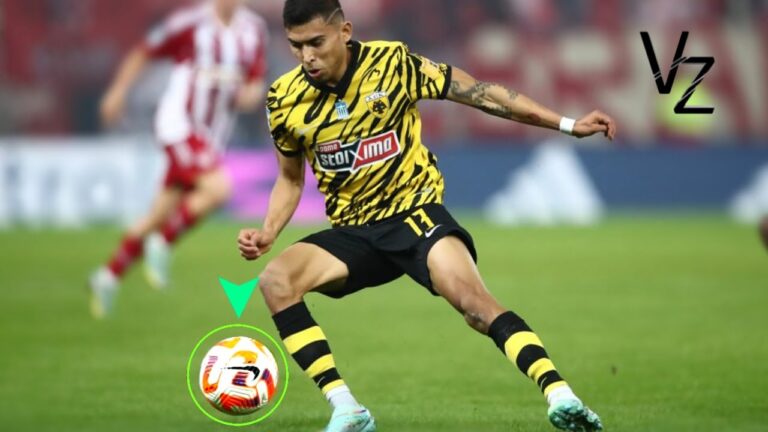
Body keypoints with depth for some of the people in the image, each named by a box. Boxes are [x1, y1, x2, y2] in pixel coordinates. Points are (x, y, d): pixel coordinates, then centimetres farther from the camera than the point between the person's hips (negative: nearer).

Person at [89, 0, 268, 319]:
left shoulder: (254, 29, 5)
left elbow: (256, 85, 12)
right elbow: (144, 52, 2)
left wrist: (252, 93, -11)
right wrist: (118, 92, 3)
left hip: (213, 136, 6)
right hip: (179, 123, -6)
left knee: (160, 217, 9)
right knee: (218, 188, -27)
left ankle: (109, 275, 26)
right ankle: (162, 244, -8)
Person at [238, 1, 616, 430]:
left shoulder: (393, 63, -10)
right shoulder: (285, 99, -2)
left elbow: (479, 93, -3)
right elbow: (291, 179, 15)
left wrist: (567, 125, -5)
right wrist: (268, 232, -3)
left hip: (414, 211, -3)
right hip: (353, 231, 4)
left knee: (473, 300, -30)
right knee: (276, 280, -23)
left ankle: (561, 397, -37)